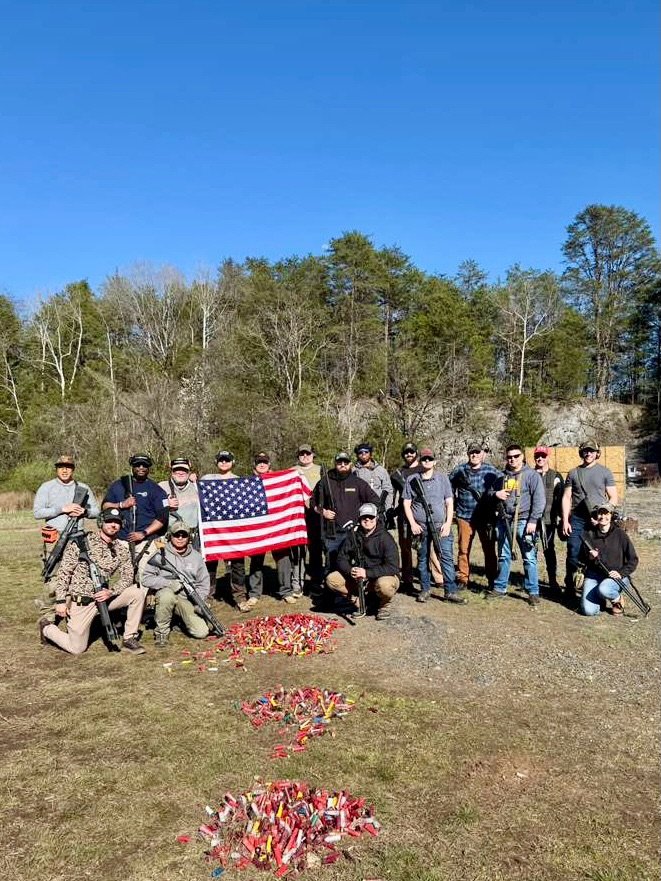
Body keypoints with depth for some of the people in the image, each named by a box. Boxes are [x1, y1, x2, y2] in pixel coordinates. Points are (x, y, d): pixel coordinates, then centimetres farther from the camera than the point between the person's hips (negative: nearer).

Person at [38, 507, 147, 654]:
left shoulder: (122, 549, 4)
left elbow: (127, 577, 1)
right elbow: (63, 572, -8)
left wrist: (111, 591, -18)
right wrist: (61, 601, -13)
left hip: (103, 597, 4)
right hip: (80, 601, -4)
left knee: (138, 592, -17)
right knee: (77, 649, -2)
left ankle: (129, 639, -3)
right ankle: (47, 628, 27)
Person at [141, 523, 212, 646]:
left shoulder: (196, 557, 9)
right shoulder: (160, 555, -3)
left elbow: (204, 584, 12)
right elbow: (146, 578, -8)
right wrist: (170, 583, -20)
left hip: (188, 600, 3)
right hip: (165, 593, -3)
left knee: (202, 632, -15)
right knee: (167, 595, -40)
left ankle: (182, 618, 19)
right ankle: (161, 631, -15)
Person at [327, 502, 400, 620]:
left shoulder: (385, 538, -16)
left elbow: (393, 567, -24)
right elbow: (341, 558, 3)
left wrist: (367, 573, -31)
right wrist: (350, 570, -21)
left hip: (383, 576, -4)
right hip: (357, 578, 4)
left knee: (384, 585, -40)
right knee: (331, 579, -15)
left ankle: (384, 605, -2)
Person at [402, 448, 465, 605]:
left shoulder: (442, 478, 8)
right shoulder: (411, 480, 6)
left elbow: (449, 503, 6)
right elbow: (406, 503, 5)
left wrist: (448, 523, -5)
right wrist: (413, 524, -5)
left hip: (441, 525, 0)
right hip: (421, 527, 0)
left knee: (447, 557, -5)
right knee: (423, 559, 8)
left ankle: (451, 592, -3)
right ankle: (425, 589, 18)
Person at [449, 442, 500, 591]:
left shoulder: (491, 470, 2)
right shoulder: (458, 471, 2)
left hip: (486, 517, 0)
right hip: (464, 516, 0)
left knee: (489, 549, 5)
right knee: (463, 549, 5)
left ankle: (492, 581, 15)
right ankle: (462, 579, 15)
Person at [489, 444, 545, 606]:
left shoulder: (531, 475, -2)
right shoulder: (502, 477, 14)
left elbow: (539, 500, -7)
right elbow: (493, 494, 24)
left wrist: (533, 520, -14)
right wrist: (496, 494, 0)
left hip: (523, 521, -5)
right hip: (505, 521, 5)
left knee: (529, 558, -2)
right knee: (503, 556, 12)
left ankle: (533, 592, 5)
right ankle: (500, 587, 21)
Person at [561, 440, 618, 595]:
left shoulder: (605, 472, 6)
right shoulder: (573, 473, 10)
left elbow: (613, 498, 4)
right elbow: (566, 498, 8)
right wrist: (565, 520, 0)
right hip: (577, 520, 1)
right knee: (573, 555, 0)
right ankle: (569, 589, 11)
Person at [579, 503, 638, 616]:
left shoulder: (620, 534, -3)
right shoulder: (588, 534, 2)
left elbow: (633, 560, -1)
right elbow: (582, 558, 10)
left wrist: (621, 573, -14)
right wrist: (589, 557, -12)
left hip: (615, 576, -2)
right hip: (594, 575, 2)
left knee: (603, 589, -37)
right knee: (589, 610, -18)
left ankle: (617, 600, -1)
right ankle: (600, 598, 17)